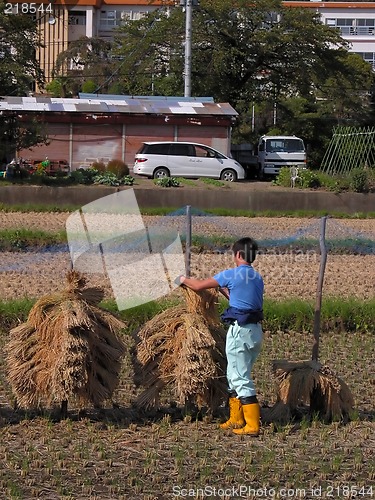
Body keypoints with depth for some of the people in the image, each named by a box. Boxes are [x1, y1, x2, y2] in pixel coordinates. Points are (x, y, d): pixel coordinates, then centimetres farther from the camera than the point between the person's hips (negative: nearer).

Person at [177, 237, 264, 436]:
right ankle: (236, 419, 26)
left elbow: (199, 286, -2)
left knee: (241, 378, -5)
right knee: (235, 375, 20)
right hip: (256, 330, 8)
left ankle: (252, 425, -7)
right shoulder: (257, 278, 11)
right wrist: (224, 290, 32)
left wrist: (184, 280, 17)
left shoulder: (232, 275, -10)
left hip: (240, 330, -8)